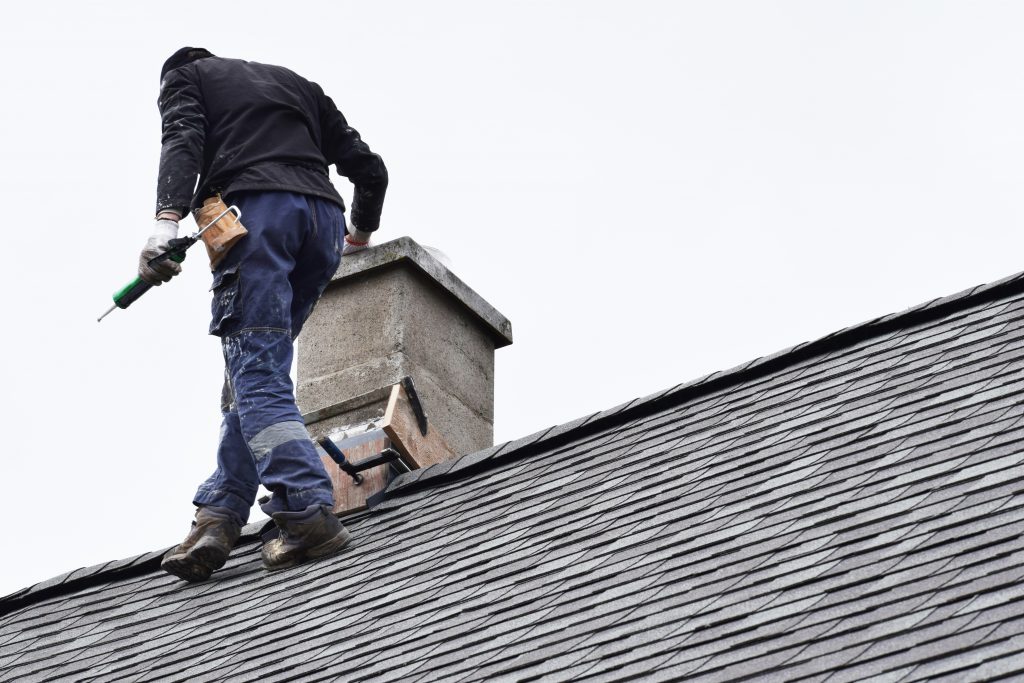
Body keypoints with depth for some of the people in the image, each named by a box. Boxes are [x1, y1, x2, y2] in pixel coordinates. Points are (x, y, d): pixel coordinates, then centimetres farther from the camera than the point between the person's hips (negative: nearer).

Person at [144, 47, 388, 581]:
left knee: (255, 374, -12)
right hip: (323, 216, 5)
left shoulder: (184, 76, 22)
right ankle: (219, 517, -6)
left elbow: (182, 141, -2)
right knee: (256, 372, 7)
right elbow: (367, 166, 28)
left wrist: (167, 220, -18)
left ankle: (308, 513, -28)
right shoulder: (294, 82, 35)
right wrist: (362, 231, 47)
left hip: (254, 207, -5)